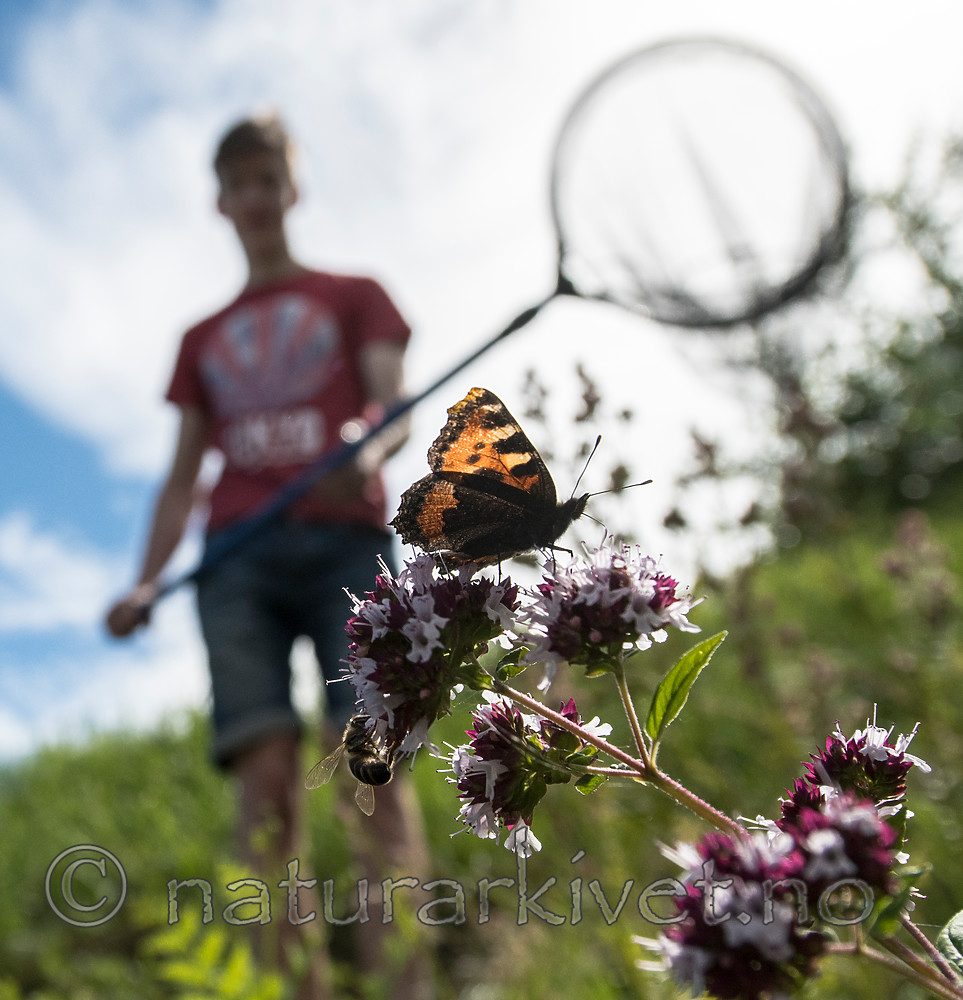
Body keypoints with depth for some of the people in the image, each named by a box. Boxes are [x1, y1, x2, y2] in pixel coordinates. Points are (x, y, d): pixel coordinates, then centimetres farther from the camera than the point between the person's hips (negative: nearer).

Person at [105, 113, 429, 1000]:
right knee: (266, 771, -12)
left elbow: (395, 407, 5)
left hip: (345, 540, -2)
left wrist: (373, 448, -20)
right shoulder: (202, 340, 28)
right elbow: (184, 475, 22)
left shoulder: (353, 295, 21)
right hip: (239, 555, 3)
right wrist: (145, 583, 7)